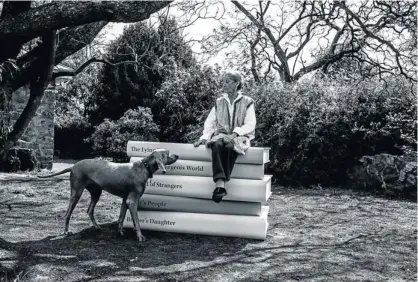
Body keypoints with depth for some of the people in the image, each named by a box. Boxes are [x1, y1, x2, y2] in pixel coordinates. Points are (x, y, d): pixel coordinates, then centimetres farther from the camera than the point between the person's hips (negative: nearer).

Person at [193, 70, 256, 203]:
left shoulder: (247, 102, 7)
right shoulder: (219, 102, 17)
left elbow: (250, 125, -3)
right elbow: (209, 122, 13)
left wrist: (234, 134, -17)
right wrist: (204, 137, -5)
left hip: (239, 137, -2)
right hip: (220, 135, 2)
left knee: (229, 146, -38)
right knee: (217, 145, -35)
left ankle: (219, 186, -38)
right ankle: (220, 184, -48)